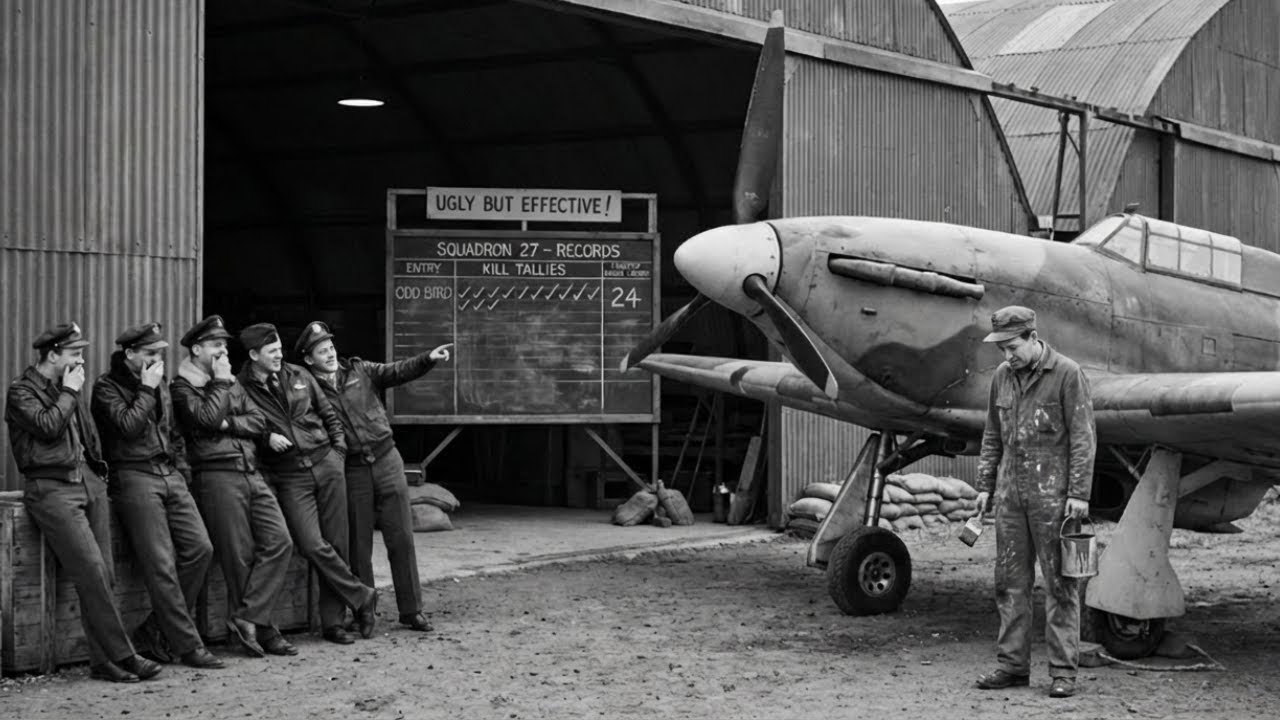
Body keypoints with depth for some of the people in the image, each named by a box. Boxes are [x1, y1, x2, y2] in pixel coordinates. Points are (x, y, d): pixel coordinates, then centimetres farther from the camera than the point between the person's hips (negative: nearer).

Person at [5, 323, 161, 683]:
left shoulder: (64, 389, 21)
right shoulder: (21, 391, -2)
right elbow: (48, 426, -18)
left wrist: (97, 469, 14)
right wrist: (69, 392, -6)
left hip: (88, 481, 8)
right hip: (52, 488, -7)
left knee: (104, 574, -1)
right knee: (92, 572, -16)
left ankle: (103, 660, 1)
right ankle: (122, 655, -14)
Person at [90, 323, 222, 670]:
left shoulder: (159, 385, 19)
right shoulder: (107, 387, -2)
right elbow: (128, 426, -17)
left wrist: (181, 468, 15)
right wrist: (147, 390, -9)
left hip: (170, 475, 7)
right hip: (134, 477, -7)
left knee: (199, 548, -5)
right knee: (161, 565, -10)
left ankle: (158, 628, 8)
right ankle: (189, 647, -9)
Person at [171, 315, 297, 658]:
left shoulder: (232, 383, 21)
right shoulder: (182, 387, 0)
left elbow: (258, 421, 11)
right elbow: (207, 418, -17)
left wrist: (228, 423, -7)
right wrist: (220, 382, -6)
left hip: (251, 473, 7)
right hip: (217, 475, -7)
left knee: (279, 542, -6)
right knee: (239, 556, -5)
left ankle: (245, 618, -5)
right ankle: (261, 630, 3)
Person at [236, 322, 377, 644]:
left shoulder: (298, 377, 10)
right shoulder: (242, 389, -3)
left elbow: (329, 414, 19)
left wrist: (339, 449, 10)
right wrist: (266, 439, -14)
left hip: (326, 464, 3)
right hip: (290, 476, -3)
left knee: (336, 544, 1)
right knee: (313, 545, -16)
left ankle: (333, 621, 9)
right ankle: (362, 599, 2)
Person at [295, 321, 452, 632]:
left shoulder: (360, 371, 7)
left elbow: (399, 372, -4)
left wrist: (428, 359, -19)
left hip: (386, 460, 2)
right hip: (352, 472, -2)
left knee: (401, 539, 1)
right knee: (358, 546, 5)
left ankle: (411, 610, 7)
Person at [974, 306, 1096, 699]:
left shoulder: (1067, 373, -7)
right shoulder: (1003, 376, 10)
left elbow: (1082, 437, -9)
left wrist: (1079, 493, -14)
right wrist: (984, 486, 12)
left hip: (1052, 493, -6)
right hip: (1011, 490, 6)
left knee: (1059, 583, -2)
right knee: (1010, 580, 7)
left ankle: (1063, 670, 1)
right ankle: (1013, 665, 14)